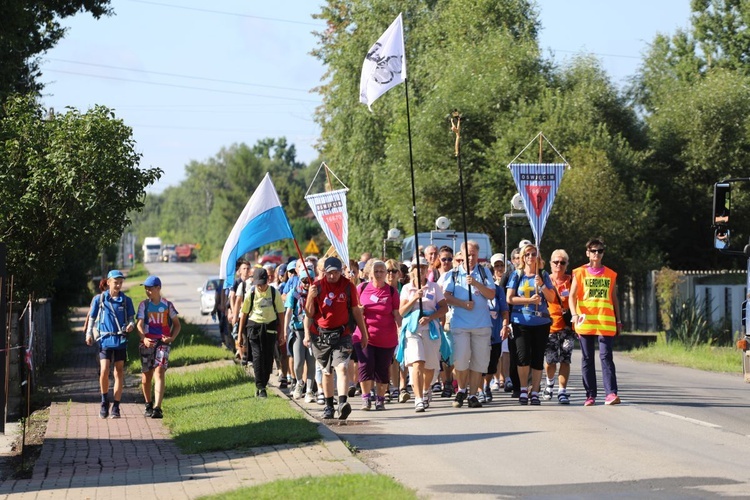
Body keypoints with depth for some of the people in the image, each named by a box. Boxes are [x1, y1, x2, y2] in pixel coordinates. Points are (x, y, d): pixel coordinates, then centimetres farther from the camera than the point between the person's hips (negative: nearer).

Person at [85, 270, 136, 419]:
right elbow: (92, 318, 10)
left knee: (119, 373, 3)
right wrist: (89, 334, -1)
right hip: (105, 339, -1)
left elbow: (131, 318, 11)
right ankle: (104, 402, 9)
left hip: (121, 340, 1)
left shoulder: (126, 300, 6)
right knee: (104, 371, -13)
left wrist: (131, 325, -11)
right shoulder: (99, 299, 4)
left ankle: (116, 407, 10)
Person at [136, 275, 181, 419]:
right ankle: (148, 405, 28)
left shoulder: (167, 305, 5)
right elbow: (140, 324, -6)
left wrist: (172, 337, -4)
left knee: (159, 371, -17)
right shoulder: (144, 305, 5)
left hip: (163, 342, -2)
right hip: (147, 342, 2)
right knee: (146, 375, 7)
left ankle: (157, 407, -26)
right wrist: (144, 338, -25)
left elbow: (177, 324, 14)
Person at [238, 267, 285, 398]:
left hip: (270, 328, 1)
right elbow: (244, 314, 6)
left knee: (268, 358, 2)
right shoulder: (250, 293, -2)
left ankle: (263, 385, 16)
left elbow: (280, 313, 5)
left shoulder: (274, 293, -3)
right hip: (254, 327, -1)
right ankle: (260, 387, -8)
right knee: (258, 356, -9)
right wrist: (240, 334, 7)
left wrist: (281, 333, 4)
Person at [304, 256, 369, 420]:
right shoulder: (317, 286, 3)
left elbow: (356, 311, 9)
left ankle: (343, 402, -33)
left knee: (341, 367, -19)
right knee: (326, 371, 12)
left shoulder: (348, 286, 2)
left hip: (342, 334, -2)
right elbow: (309, 313, 4)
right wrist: (311, 297, -14)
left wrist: (364, 333, 10)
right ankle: (328, 406, 22)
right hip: (321, 335, 2)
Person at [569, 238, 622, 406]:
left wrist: (618, 321, 15)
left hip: (606, 323, 0)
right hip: (585, 322, 0)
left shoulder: (610, 274, 12)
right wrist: (574, 314, -16)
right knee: (587, 359, 4)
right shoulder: (580, 273, 7)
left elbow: (614, 299, 18)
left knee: (606, 357, -10)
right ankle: (590, 395, 9)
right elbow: (572, 296, 0)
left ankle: (611, 393, -16)